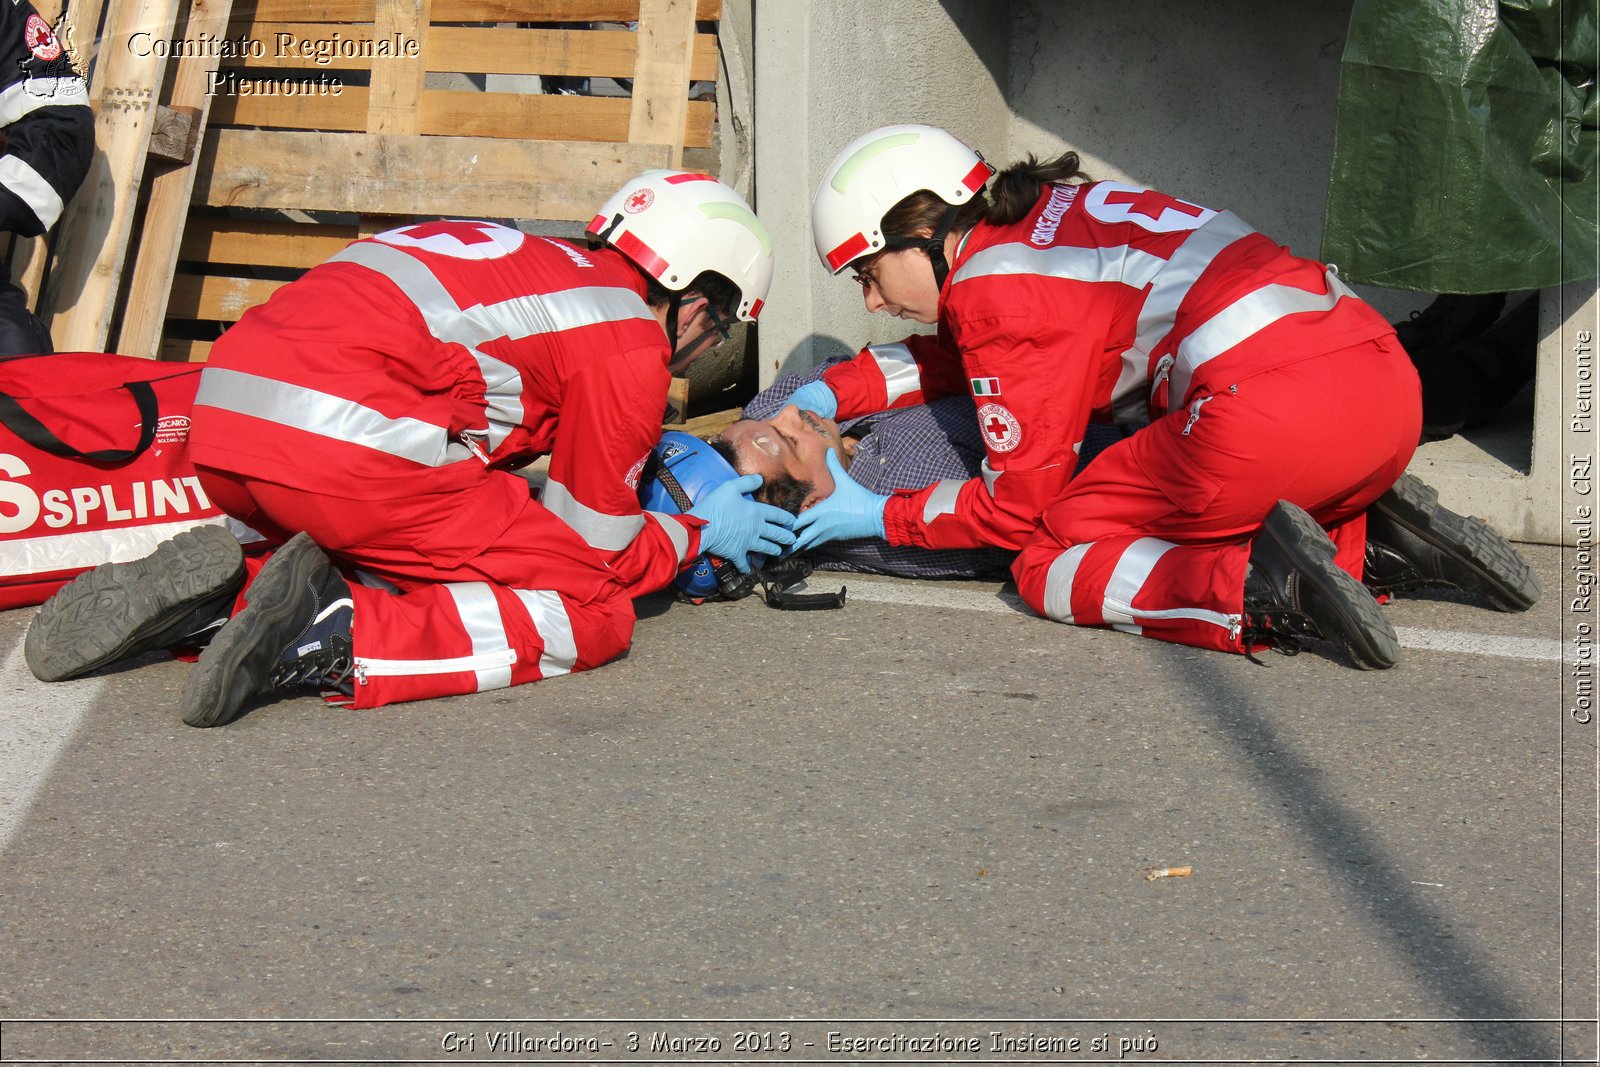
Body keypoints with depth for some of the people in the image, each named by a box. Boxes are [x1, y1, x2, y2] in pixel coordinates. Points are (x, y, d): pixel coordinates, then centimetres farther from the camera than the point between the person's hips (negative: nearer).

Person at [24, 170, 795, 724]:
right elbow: (593, 547, 12)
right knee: (595, 616, 1)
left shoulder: (528, 263, 29)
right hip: (350, 445, -8)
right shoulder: (632, 344, 6)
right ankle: (340, 640, -19)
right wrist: (701, 534, 28)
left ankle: (218, 590, 6)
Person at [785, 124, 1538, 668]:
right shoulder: (1048, 211, 24)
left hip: (1274, 411, -9)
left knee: (1050, 567, 4)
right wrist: (833, 392, 31)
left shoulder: (993, 288, 0)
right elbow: (964, 353, 41)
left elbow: (1017, 506, 4)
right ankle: (1374, 536, 9)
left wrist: (881, 516, 17)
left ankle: (1262, 588, -18)